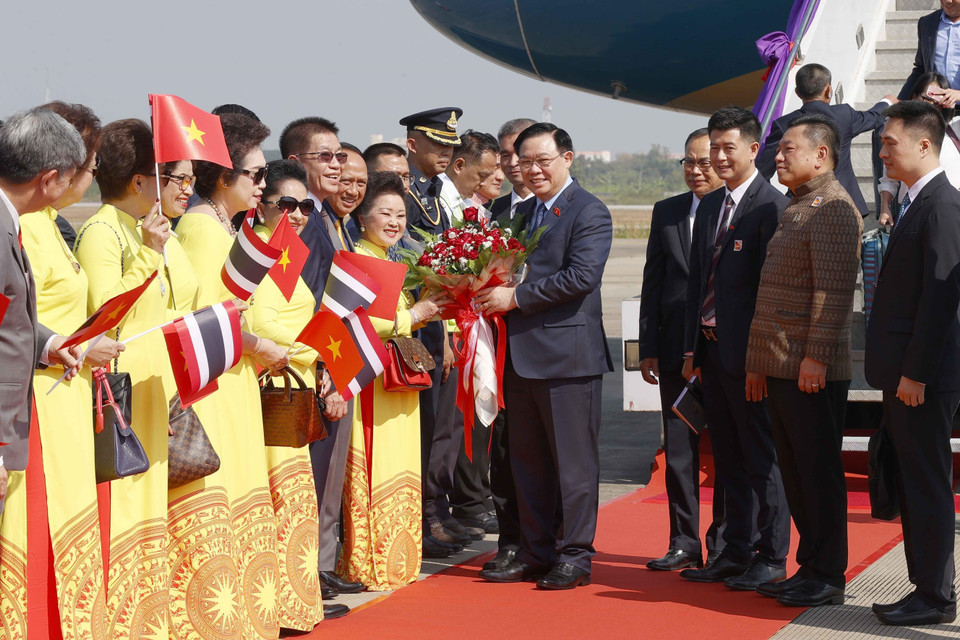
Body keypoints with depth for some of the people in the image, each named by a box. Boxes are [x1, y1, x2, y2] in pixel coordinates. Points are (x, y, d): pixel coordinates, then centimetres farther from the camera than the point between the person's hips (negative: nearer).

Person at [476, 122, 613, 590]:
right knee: (527, 463, 12)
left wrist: (516, 297, -18)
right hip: (522, 354, 8)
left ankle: (575, 556, 7)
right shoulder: (521, 213, 18)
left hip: (567, 355, -8)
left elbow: (582, 276, -20)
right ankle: (535, 553, 21)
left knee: (573, 462, -1)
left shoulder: (589, 213, -8)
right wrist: (491, 294, -1)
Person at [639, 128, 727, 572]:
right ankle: (685, 543, 16)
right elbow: (652, 284, 12)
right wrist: (648, 348, 7)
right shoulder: (667, 212, 11)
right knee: (678, 450, 7)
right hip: (677, 349, 4)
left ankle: (723, 545, 15)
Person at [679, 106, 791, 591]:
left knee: (761, 457, 0)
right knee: (728, 459, 13)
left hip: (748, 351, -8)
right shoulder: (709, 206, 14)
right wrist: (692, 347, 13)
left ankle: (772, 556, 9)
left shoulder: (772, 207, -11)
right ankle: (737, 552, 21)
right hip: (711, 347, 8)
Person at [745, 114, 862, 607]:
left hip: (813, 371, -10)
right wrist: (758, 361, 21)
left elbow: (834, 289, -19)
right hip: (780, 370, 10)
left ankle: (827, 579, 3)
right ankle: (810, 568, 20)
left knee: (819, 472, -3)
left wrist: (816, 356, -24)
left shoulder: (833, 208, -11)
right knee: (794, 472, 12)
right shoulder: (796, 209, 21)